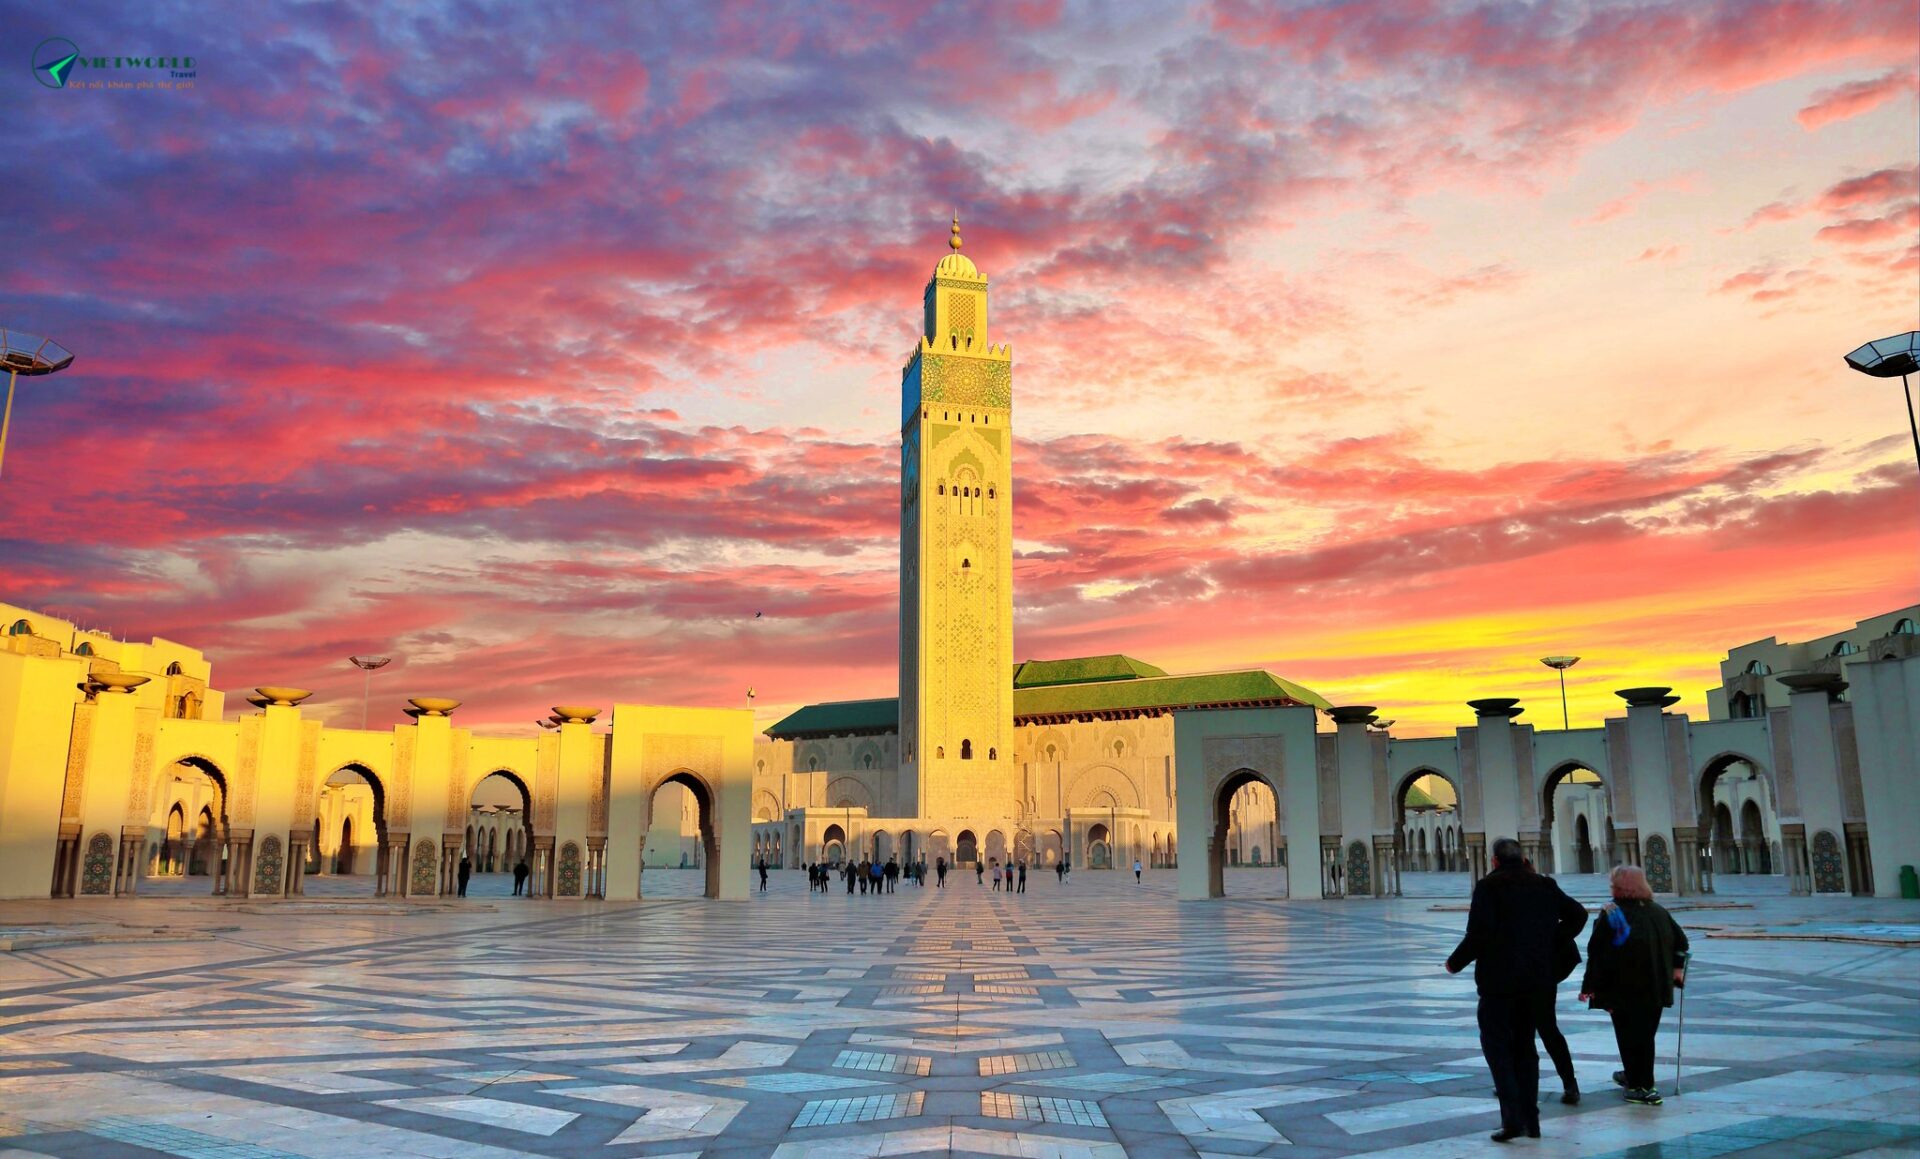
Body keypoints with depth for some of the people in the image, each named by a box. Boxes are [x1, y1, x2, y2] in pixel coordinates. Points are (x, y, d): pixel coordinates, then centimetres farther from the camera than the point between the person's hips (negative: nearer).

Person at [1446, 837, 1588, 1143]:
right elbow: (1578, 914, 11)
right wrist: (1551, 945, 15)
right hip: (1536, 979, 6)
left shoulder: (1489, 886, -11)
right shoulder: (1544, 886, 7)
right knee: (1524, 1046, 15)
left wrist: (1456, 963, -6)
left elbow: (1479, 933, -19)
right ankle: (1530, 1120, 17)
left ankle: (1512, 1118, -9)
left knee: (1496, 1044, 2)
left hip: (1499, 979, -6)